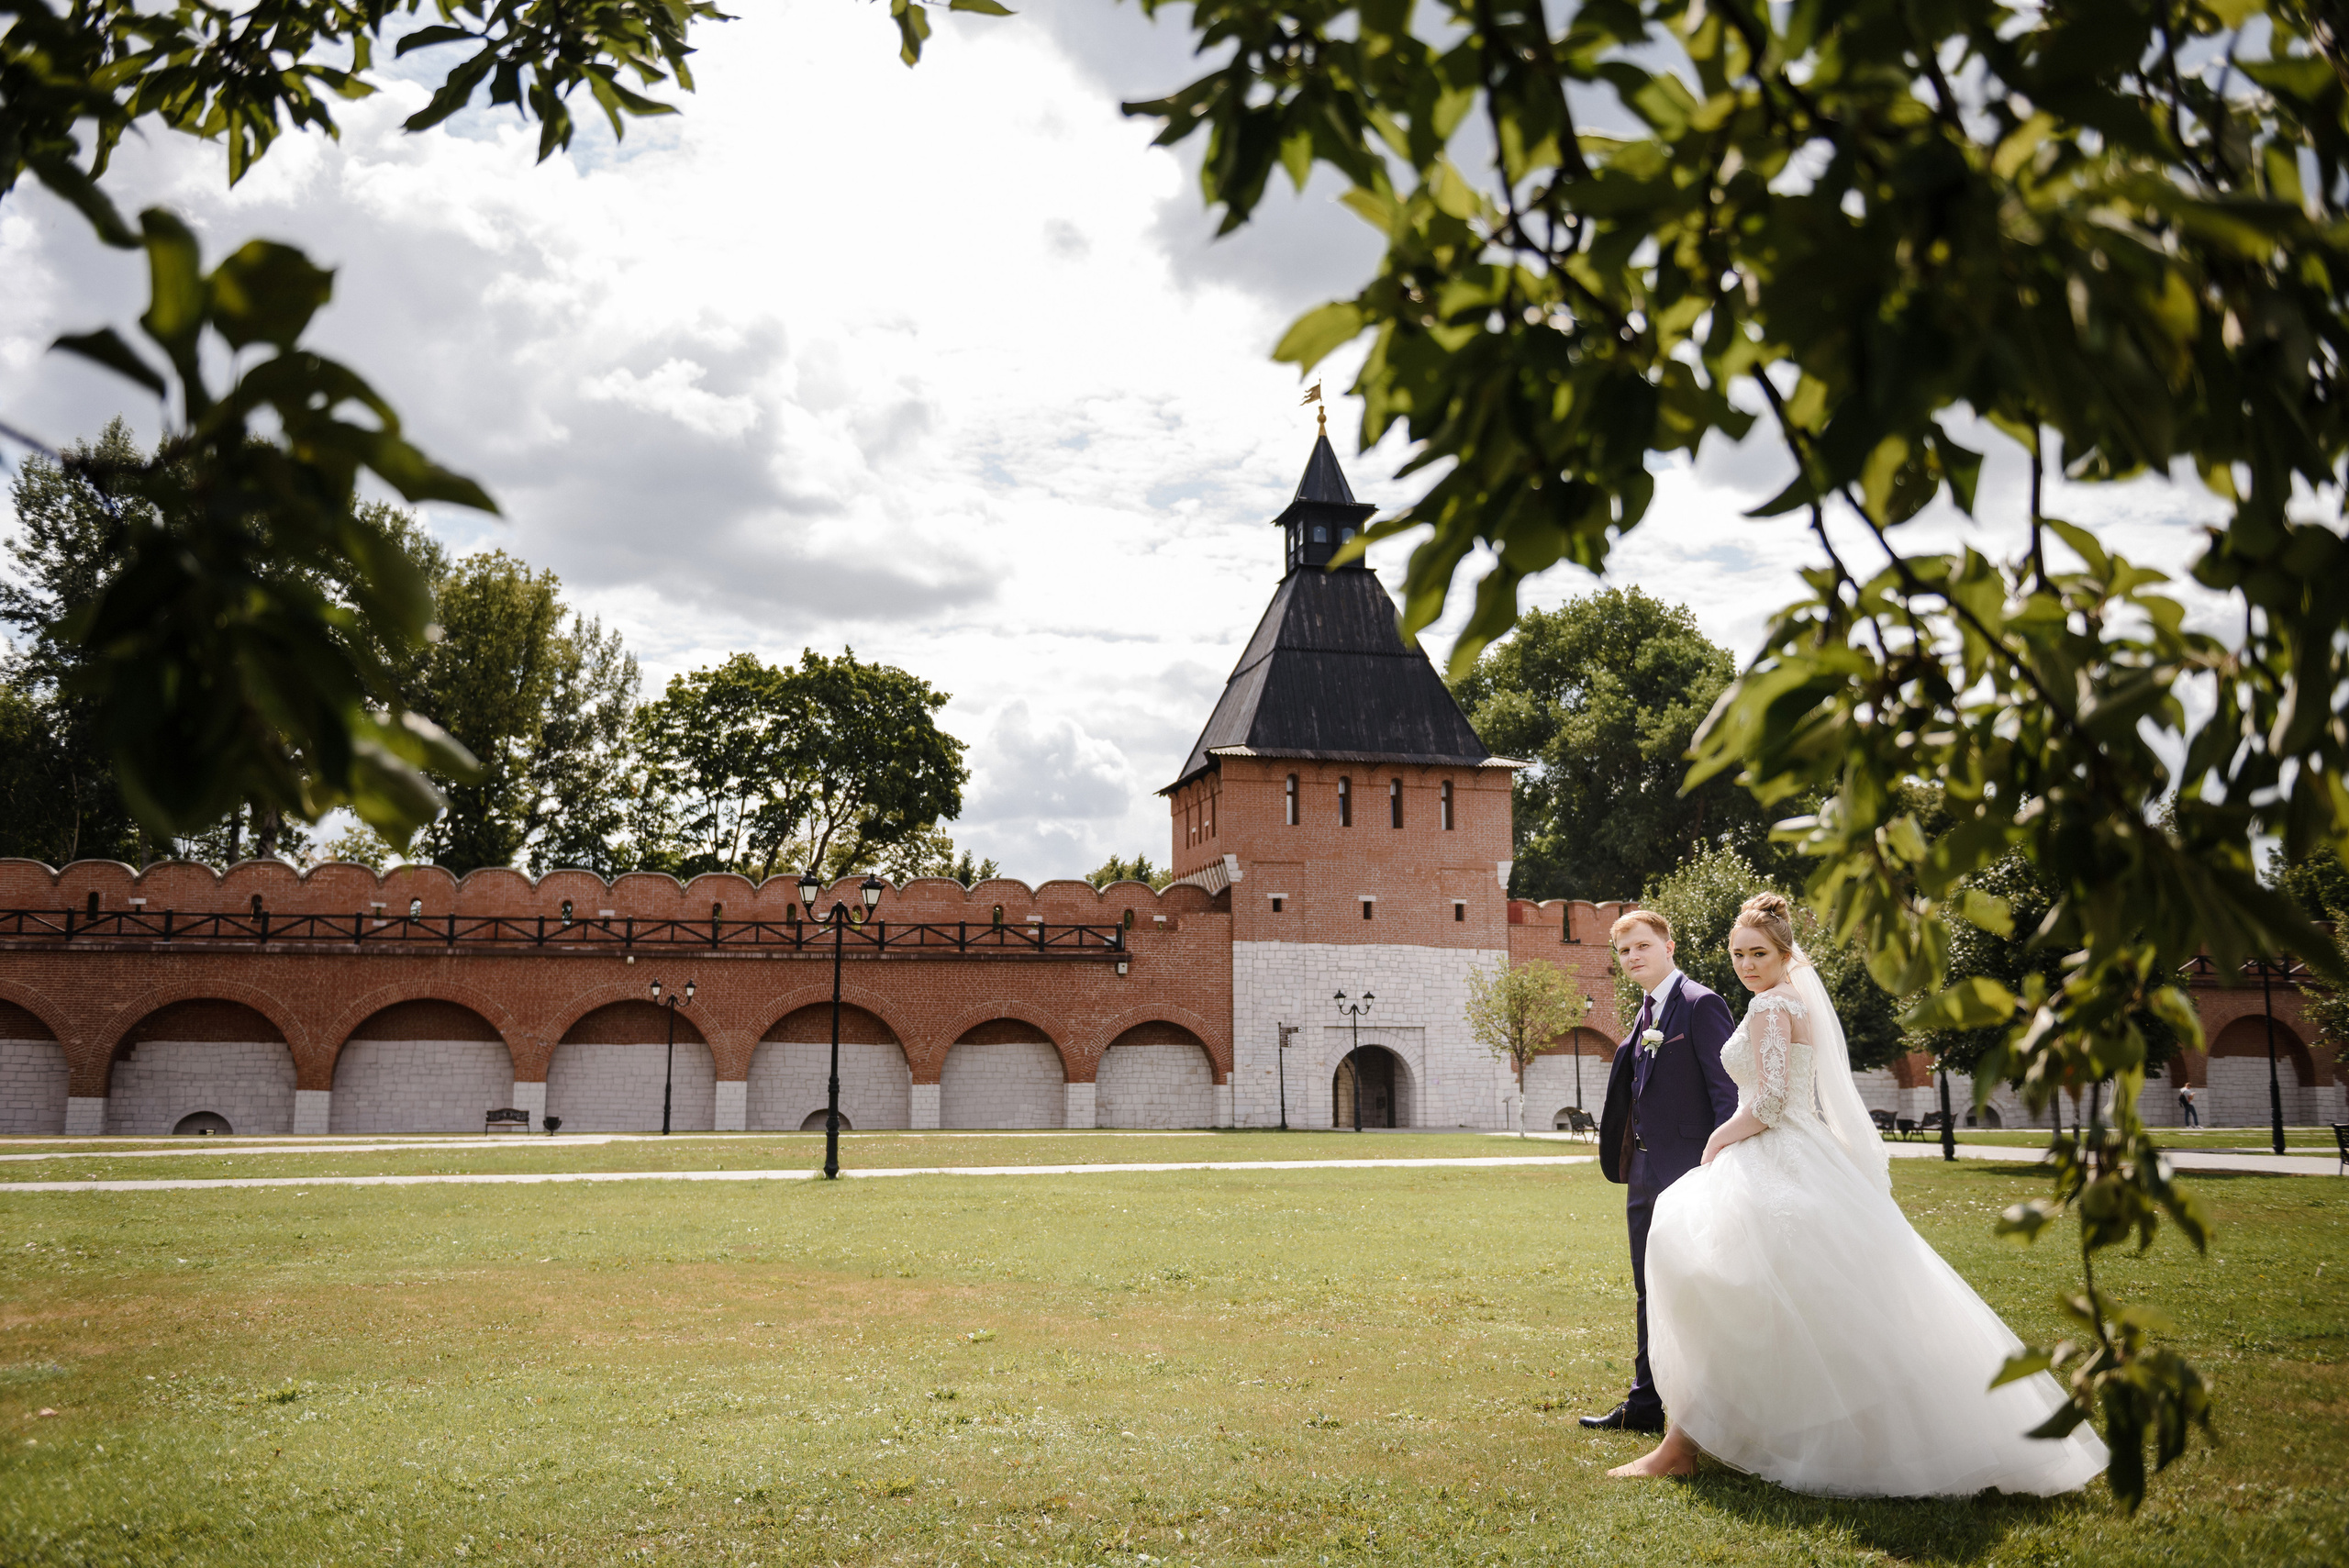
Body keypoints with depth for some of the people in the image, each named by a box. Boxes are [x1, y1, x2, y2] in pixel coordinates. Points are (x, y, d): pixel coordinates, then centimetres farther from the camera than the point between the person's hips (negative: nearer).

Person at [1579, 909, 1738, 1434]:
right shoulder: (1647, 1014, 16)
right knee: (1650, 1293, 15)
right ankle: (1645, 1403, 24)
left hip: (1687, 1169, -9)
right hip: (1646, 1173, 9)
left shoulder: (1701, 1005, -11)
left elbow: (1726, 1091, -15)